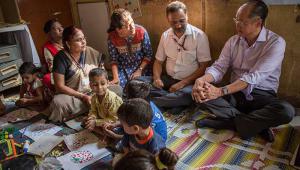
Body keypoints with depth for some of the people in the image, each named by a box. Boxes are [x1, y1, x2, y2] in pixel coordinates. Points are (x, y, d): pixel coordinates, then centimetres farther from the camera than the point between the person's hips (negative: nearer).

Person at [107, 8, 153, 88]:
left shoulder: (141, 31, -17)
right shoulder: (112, 37, -15)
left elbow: (148, 54, -8)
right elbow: (114, 60, -4)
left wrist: (139, 70, -13)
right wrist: (116, 77, -14)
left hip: (142, 68, 0)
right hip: (123, 71, 1)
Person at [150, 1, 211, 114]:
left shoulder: (199, 35, -9)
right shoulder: (165, 35, 5)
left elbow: (203, 67, -10)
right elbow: (158, 61, 11)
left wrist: (183, 83, -19)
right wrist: (157, 78, -10)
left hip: (189, 82, -4)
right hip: (168, 79, 5)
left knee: (187, 94, -39)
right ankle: (177, 102, -15)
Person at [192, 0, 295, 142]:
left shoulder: (276, 43, -13)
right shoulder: (233, 41, 3)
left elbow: (254, 77, -24)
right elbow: (218, 67, -5)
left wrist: (220, 91, -36)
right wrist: (202, 80, -29)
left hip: (262, 95, -3)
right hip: (235, 93, 4)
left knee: (286, 111, -34)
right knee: (200, 93, -19)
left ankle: (222, 122, -20)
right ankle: (257, 123, -17)